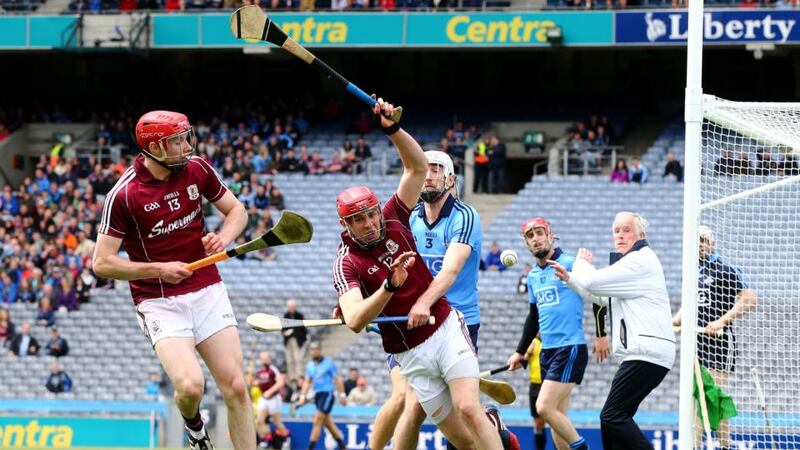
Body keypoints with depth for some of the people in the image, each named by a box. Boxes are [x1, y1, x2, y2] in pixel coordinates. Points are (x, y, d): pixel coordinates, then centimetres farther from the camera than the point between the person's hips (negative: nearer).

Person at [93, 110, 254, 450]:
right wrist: (159, 270, -18)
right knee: (191, 386, -20)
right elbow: (102, 263, -11)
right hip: (159, 303, -4)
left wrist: (224, 237, -8)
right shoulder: (124, 194, -14)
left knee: (235, 388, -4)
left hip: (208, 291, 4)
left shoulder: (197, 169, 0)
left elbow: (236, 210, 14)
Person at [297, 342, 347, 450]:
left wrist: (342, 395, -6)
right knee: (328, 423, 12)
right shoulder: (309, 365, 10)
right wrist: (302, 397, 4)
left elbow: (337, 379, -3)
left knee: (317, 422, -13)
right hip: (317, 395, 7)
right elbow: (307, 382, 14)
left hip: (327, 394, -7)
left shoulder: (328, 363, -6)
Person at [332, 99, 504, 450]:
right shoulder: (346, 265, -9)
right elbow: (354, 322, -24)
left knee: (469, 409, -19)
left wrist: (393, 129, -15)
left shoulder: (393, 219, 2)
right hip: (411, 353, -2)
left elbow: (418, 166, 2)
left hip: (447, 327, 2)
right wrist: (390, 286, -38)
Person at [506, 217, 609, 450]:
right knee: (557, 417, 3)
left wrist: (601, 335, -8)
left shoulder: (569, 264, -7)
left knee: (545, 407, -18)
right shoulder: (533, 276, 15)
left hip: (571, 348, -8)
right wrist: (520, 351, 27)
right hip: (547, 350, 8)